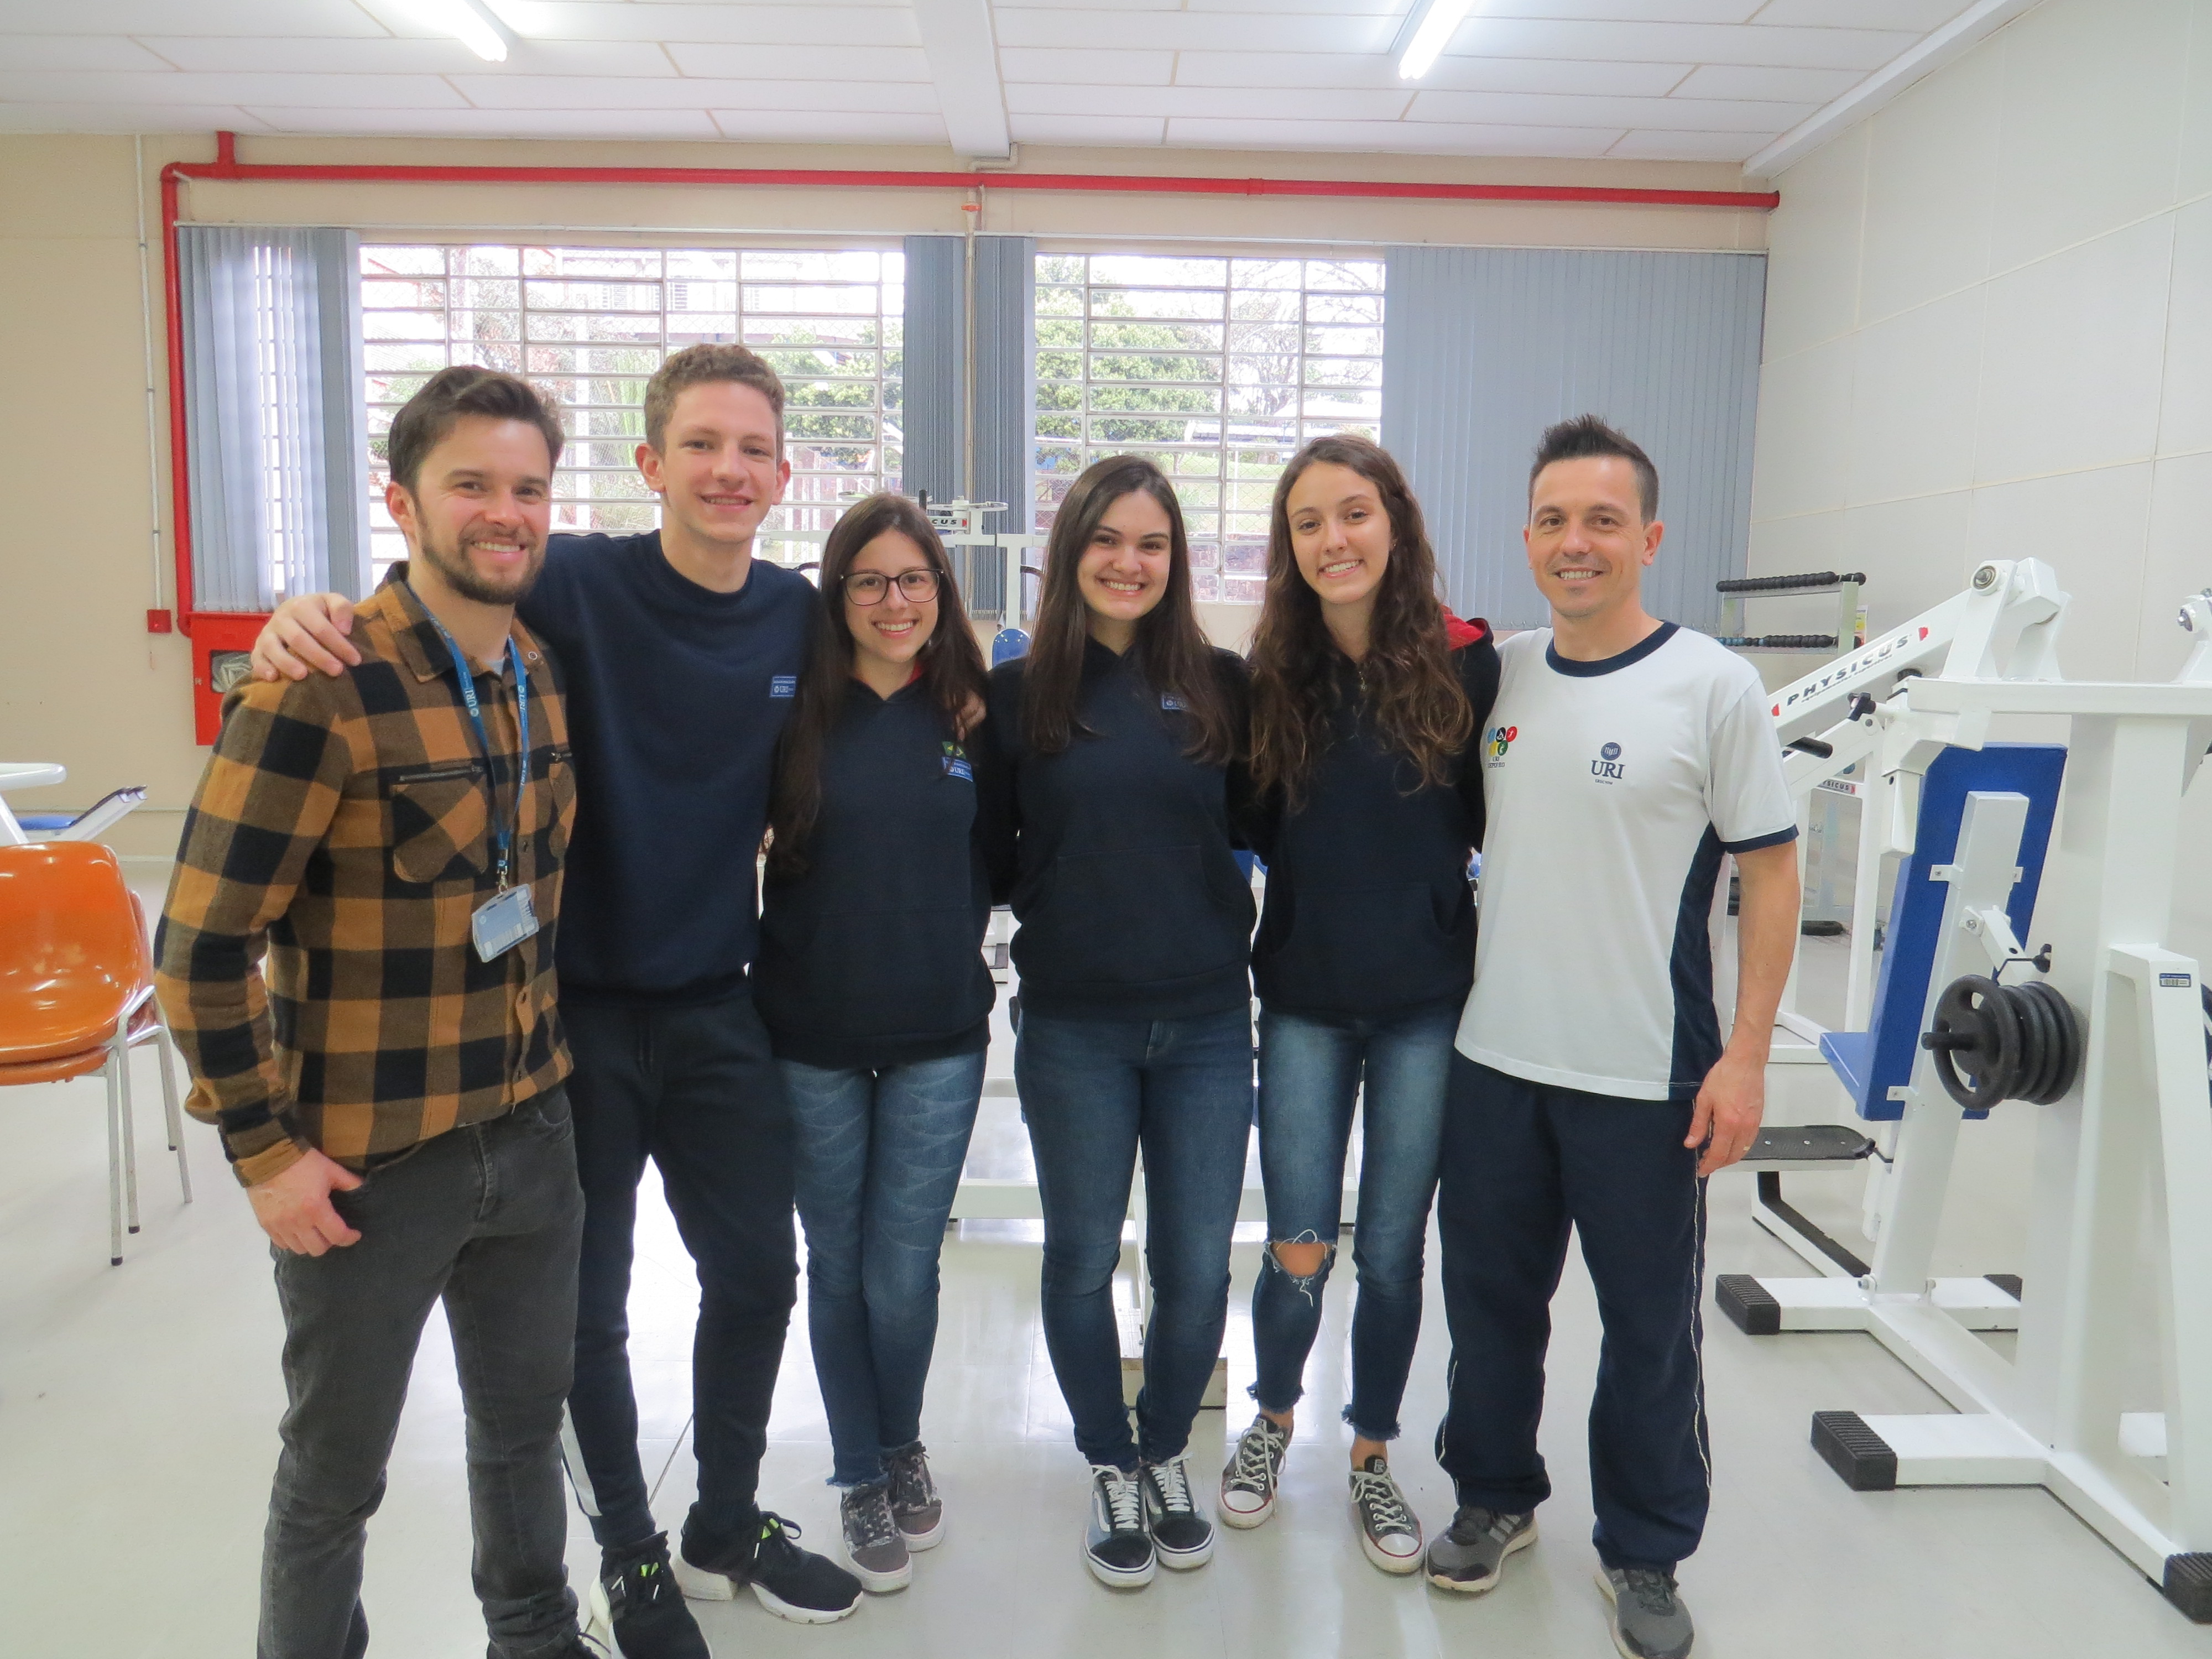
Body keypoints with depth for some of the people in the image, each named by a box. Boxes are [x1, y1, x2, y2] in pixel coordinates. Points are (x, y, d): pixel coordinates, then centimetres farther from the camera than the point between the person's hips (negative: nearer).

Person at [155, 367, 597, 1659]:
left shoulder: (544, 673, 2)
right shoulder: (321, 691, -19)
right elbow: (203, 949, -16)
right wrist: (264, 1149, -13)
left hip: (534, 1136, 6)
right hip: (369, 1163, -6)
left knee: (527, 1420, 22)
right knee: (336, 1472, 15)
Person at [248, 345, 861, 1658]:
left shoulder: (799, 614, 0)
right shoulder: (577, 585, -14)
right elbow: (411, 614, -15)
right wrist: (307, 614, -35)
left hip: (717, 1005, 4)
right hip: (577, 1000, -4)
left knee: (759, 1273, 15)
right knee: (589, 1306, 10)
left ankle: (730, 1526, 40)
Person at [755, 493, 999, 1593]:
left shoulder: (971, 712, 1)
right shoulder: (797, 710, -4)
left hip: (939, 1036, 1)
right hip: (812, 1037, 0)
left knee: (904, 1269, 6)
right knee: (838, 1264, 12)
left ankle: (904, 1445, 35)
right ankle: (861, 1476, 33)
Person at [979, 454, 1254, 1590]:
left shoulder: (1221, 685, 2)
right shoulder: (1017, 693, -1)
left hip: (1207, 1024, 1)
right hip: (1074, 1030, -1)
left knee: (1197, 1268, 10)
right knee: (1083, 1259, 12)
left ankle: (1167, 1453, 36)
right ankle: (1109, 1469, 36)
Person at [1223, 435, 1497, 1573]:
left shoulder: (1463, 661, -7)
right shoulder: (1273, 674, -1)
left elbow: (1497, 820, -2)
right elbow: (1256, 825, 7)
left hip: (1427, 1000, -1)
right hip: (1305, 997, 1)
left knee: (1392, 1248, 10)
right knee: (1300, 1252, 5)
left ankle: (1373, 1458, 33)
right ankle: (1273, 1417, 34)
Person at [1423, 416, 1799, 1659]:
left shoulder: (1712, 686, -9)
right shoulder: (1495, 675, 3)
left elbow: (1773, 871, -7)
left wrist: (1746, 1056, -11)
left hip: (1648, 1075, -4)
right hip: (1496, 1057, 4)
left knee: (1650, 1325, 11)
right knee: (1491, 1298, 17)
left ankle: (1646, 1552, 32)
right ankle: (1496, 1497, 38)